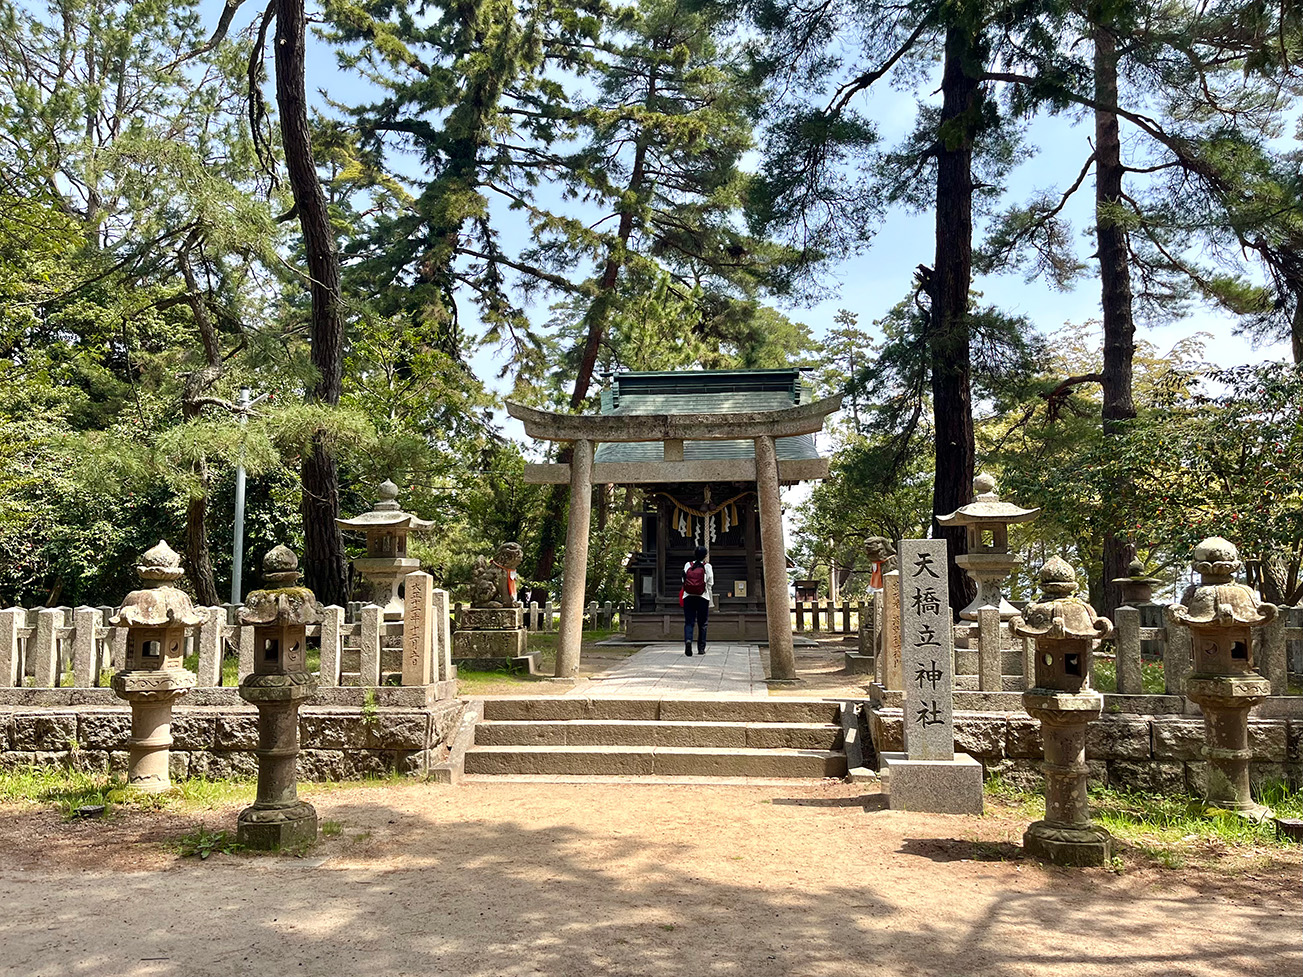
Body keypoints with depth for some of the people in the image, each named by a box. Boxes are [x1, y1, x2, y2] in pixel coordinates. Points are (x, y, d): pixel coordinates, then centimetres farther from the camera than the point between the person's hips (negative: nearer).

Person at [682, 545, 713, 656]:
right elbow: (710, 583, 0)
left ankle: (688, 640, -24)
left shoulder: (687, 565, 2)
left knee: (688, 622, 2)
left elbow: (683, 580, 5)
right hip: (703, 597, -1)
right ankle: (701, 648, 12)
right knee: (702, 624, 9)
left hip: (688, 597, 1)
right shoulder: (707, 566, -2)